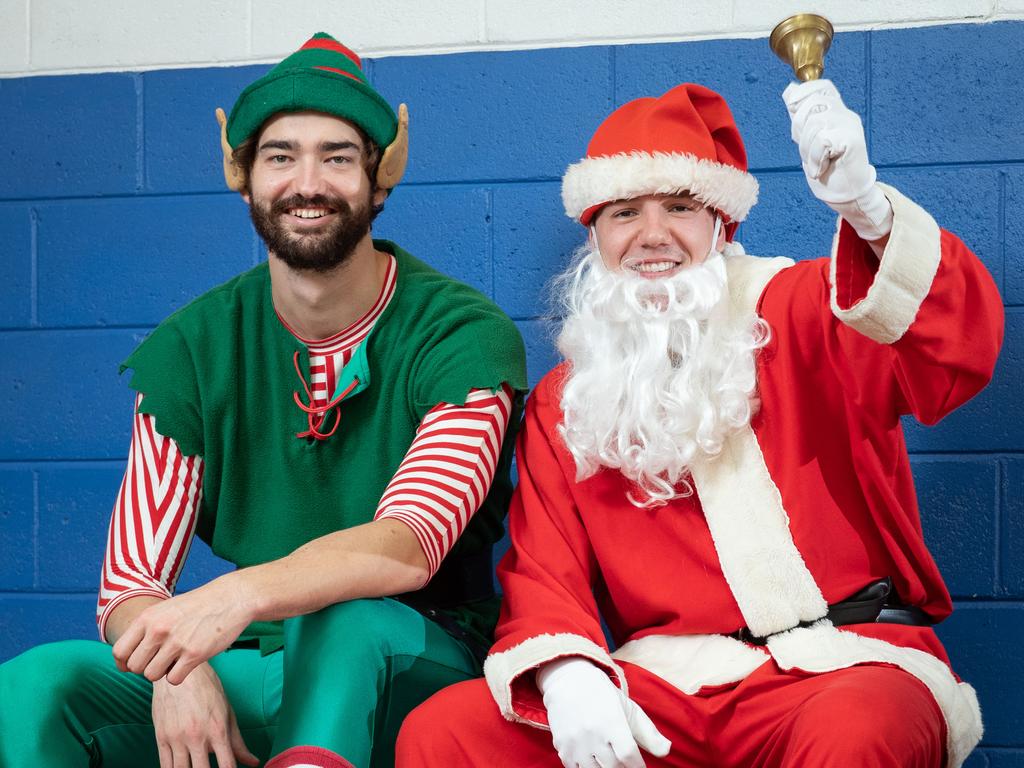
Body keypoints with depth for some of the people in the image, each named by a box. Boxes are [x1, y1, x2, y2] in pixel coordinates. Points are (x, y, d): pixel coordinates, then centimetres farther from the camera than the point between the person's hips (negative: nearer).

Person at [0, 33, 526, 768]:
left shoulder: (464, 334, -9)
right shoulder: (189, 349, 2)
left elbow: (408, 547, -24)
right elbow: (130, 584, -2)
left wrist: (239, 595, -42)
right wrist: (180, 669, -26)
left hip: (408, 668, -3)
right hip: (254, 672, 3)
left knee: (342, 619, -38)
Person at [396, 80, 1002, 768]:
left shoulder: (798, 316, 3)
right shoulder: (564, 401, 14)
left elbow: (960, 356, -16)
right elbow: (543, 568, 8)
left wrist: (866, 208, -35)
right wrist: (565, 673, -15)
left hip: (844, 664, -3)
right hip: (666, 682, 3)